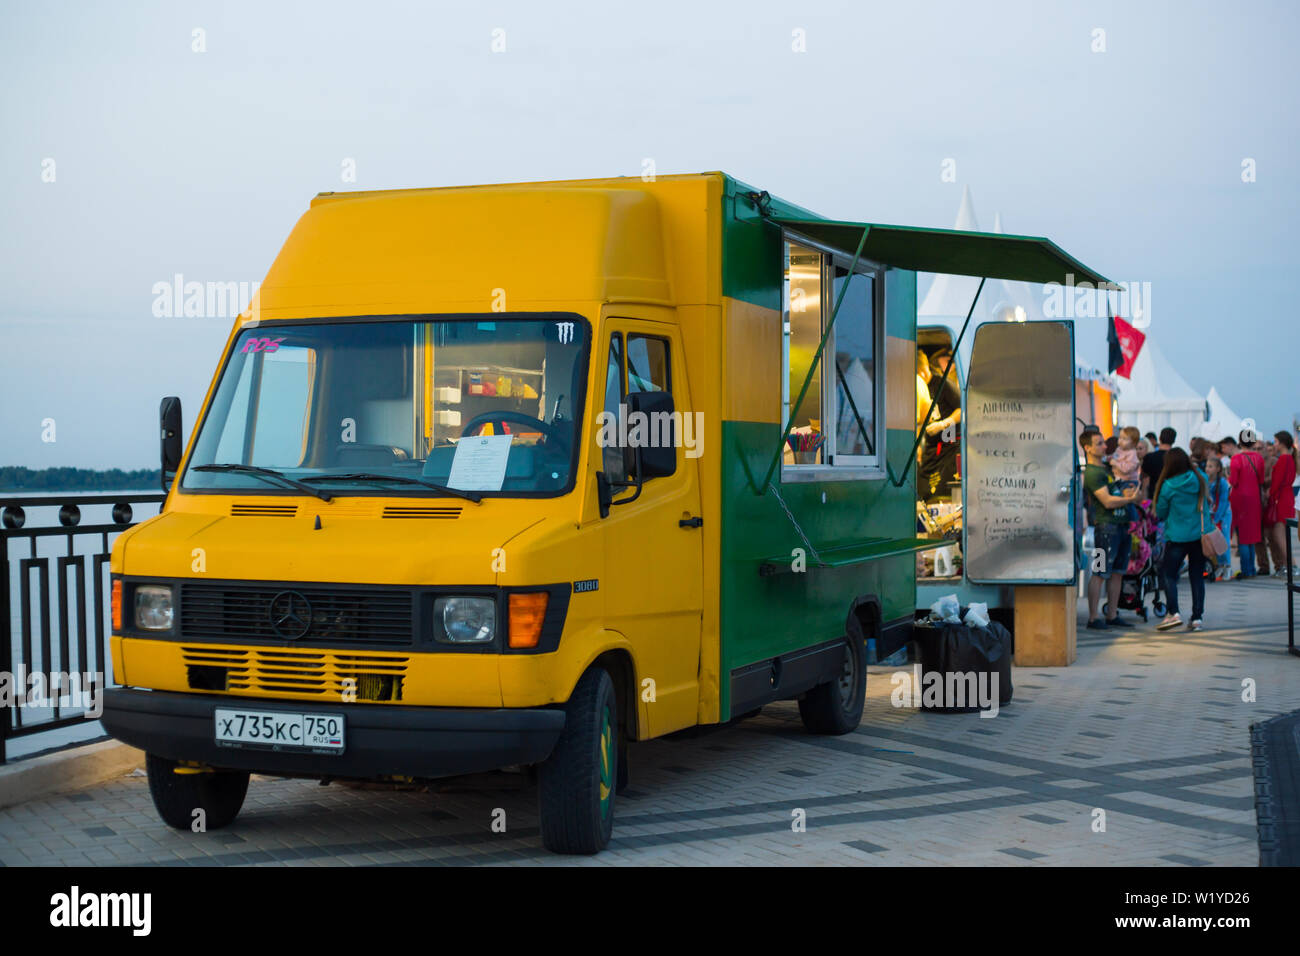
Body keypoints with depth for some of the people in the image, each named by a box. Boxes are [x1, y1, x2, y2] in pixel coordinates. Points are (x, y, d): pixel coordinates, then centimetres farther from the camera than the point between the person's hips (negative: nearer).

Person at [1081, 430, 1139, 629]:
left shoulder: (1107, 468, 18)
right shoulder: (1091, 473, -11)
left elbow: (1122, 492, 27)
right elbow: (1108, 501, -18)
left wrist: (1127, 493, 6)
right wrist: (1129, 498, -8)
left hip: (1122, 525, 9)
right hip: (1106, 525, -9)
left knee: (1117, 573, 11)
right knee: (1100, 573, -7)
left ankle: (1113, 616, 17)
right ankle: (1093, 618, -4)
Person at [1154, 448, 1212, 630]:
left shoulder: (1168, 486, -11)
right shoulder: (1200, 479, 0)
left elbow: (1160, 513, -1)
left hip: (1177, 537, -4)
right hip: (1200, 534, 4)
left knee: (1169, 574, 5)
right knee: (1197, 576, 8)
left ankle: (1174, 613, -10)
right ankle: (1197, 617, 8)